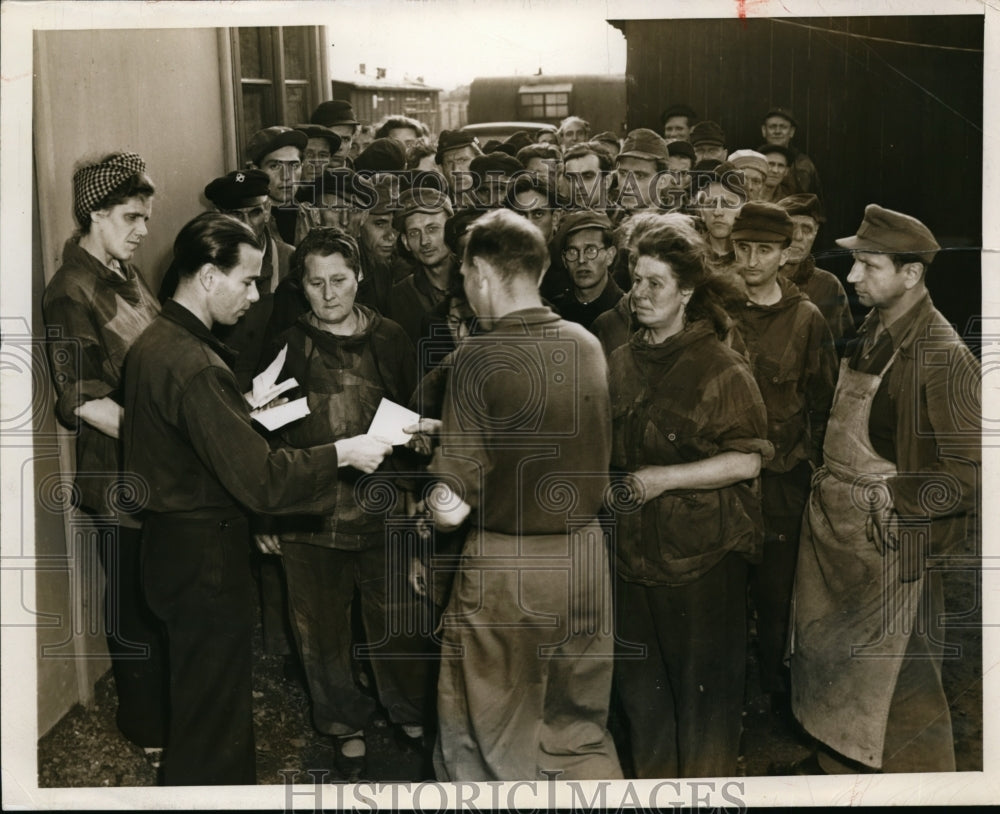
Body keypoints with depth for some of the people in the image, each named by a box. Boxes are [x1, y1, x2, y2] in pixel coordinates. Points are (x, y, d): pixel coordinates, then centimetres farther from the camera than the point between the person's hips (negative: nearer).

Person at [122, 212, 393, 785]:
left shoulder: (156, 342, 6)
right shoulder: (194, 366, -26)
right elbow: (260, 479, -28)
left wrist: (243, 408, 11)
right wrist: (343, 453, -19)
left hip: (173, 539, 10)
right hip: (206, 556, -10)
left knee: (204, 699, 24)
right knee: (213, 714, 5)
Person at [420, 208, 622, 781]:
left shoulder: (480, 357, -17)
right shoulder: (588, 345, 1)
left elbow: (452, 507, -19)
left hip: (507, 565, -6)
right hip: (585, 557, 6)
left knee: (485, 744, 13)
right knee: (582, 731, 21)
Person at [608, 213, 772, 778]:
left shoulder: (720, 367, -11)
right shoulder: (621, 363, 11)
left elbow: (747, 459, -16)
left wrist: (666, 478, -19)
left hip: (702, 555, -6)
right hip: (634, 548, 7)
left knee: (704, 686, 5)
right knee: (640, 685, 16)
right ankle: (653, 780, 33)